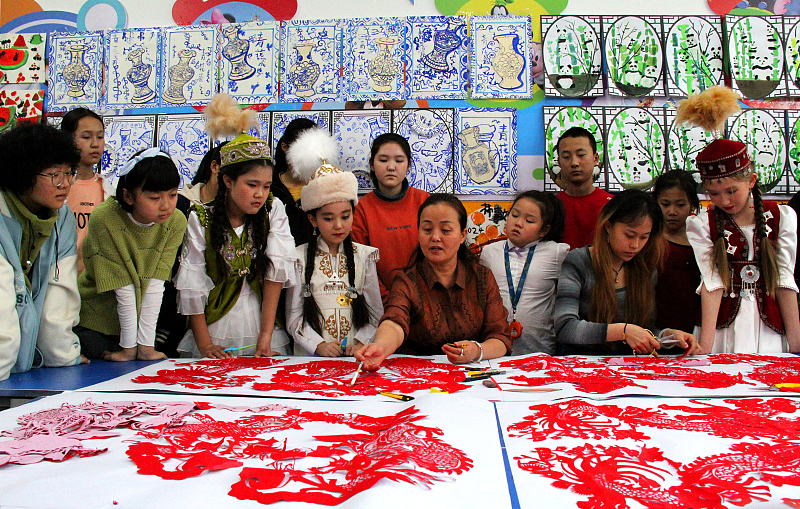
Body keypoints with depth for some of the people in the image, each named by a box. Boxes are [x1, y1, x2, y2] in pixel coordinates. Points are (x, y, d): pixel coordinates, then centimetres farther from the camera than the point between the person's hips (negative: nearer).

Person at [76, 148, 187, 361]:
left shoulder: (176, 222, -17)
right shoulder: (104, 219, -26)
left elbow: (155, 285, -18)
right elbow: (124, 289, -25)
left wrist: (146, 344, -20)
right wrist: (129, 346, -18)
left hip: (144, 318, 2)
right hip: (95, 317, -2)